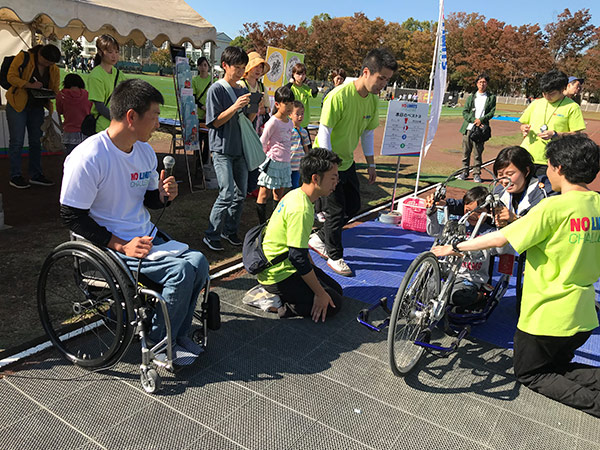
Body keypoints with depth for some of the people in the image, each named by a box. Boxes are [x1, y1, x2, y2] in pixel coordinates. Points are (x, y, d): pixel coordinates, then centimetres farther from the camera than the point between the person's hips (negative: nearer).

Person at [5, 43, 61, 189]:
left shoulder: (54, 70, 4)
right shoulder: (23, 57, -10)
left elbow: (55, 89, 9)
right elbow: (11, 77, -13)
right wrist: (30, 85, -25)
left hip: (37, 107, 5)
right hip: (18, 105, -5)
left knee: (36, 141, 10)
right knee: (17, 141, -2)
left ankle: (36, 174, 20)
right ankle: (15, 176, 7)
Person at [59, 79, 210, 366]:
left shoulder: (145, 151, 6)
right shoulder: (88, 157, -18)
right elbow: (71, 216, -16)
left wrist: (164, 195, -8)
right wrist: (122, 246, -22)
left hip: (146, 238, 8)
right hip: (108, 247, -7)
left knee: (198, 262, -13)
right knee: (181, 271, -23)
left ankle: (177, 335, 7)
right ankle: (157, 344, 0)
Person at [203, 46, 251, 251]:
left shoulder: (243, 91, 13)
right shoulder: (216, 90, -5)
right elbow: (215, 121, -10)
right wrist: (235, 106, -21)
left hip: (240, 149, 7)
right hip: (222, 149, -7)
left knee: (241, 194, 8)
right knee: (228, 193, -14)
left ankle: (230, 231, 24)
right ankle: (211, 235, 0)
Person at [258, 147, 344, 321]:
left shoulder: (296, 195, 4)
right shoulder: (301, 209, -27)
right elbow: (298, 258, -26)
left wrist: (313, 269, 21)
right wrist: (320, 294, -17)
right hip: (279, 276, -10)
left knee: (336, 289, 15)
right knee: (333, 303, -4)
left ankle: (277, 297, 10)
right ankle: (280, 302, -5)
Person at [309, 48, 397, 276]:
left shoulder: (373, 99, -1)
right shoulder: (339, 96, -24)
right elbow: (324, 132, -22)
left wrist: (371, 164, 11)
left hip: (347, 161, 8)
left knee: (353, 205, 15)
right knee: (337, 210, -1)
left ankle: (319, 238, 32)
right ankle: (334, 256, 20)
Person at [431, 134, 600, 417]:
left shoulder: (554, 207, -22)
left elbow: (501, 238, -22)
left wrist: (454, 248, -11)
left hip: (548, 316, -7)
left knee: (528, 373, 16)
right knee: (558, 366, 28)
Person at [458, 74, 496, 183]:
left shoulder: (491, 97, 9)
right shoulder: (471, 97, 13)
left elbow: (492, 112, 2)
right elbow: (464, 112, 6)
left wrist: (481, 120, -13)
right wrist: (474, 120, -10)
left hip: (481, 129, -2)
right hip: (468, 127, 2)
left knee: (478, 152, -2)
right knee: (466, 151, 3)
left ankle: (477, 174, 5)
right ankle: (465, 172, 14)